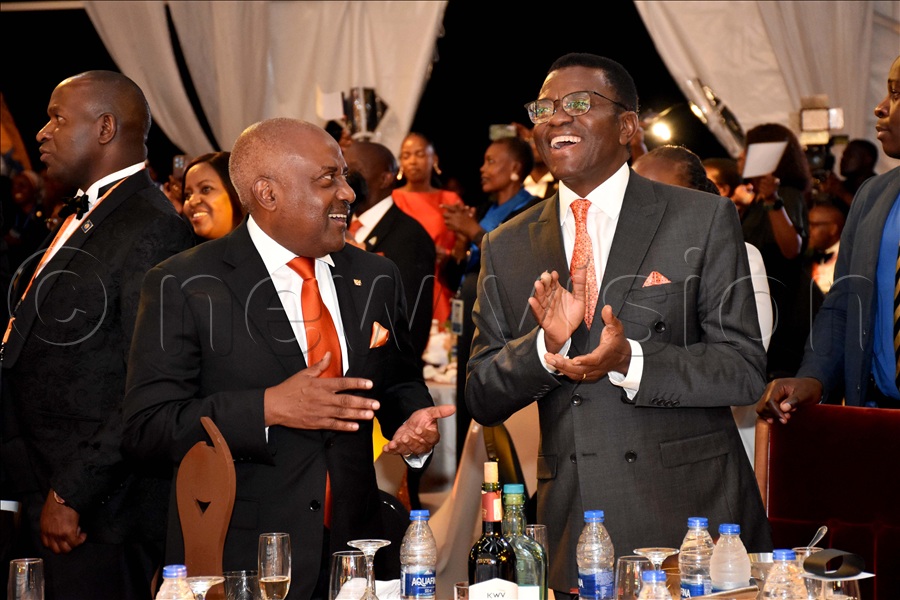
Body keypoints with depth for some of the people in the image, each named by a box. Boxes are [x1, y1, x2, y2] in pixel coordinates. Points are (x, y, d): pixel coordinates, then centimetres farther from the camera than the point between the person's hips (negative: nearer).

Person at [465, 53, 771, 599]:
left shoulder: (703, 219, 0)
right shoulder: (506, 248, 9)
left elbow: (745, 370, -5)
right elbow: (482, 400, 6)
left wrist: (631, 361, -20)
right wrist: (545, 345, -14)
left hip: (692, 515, -2)